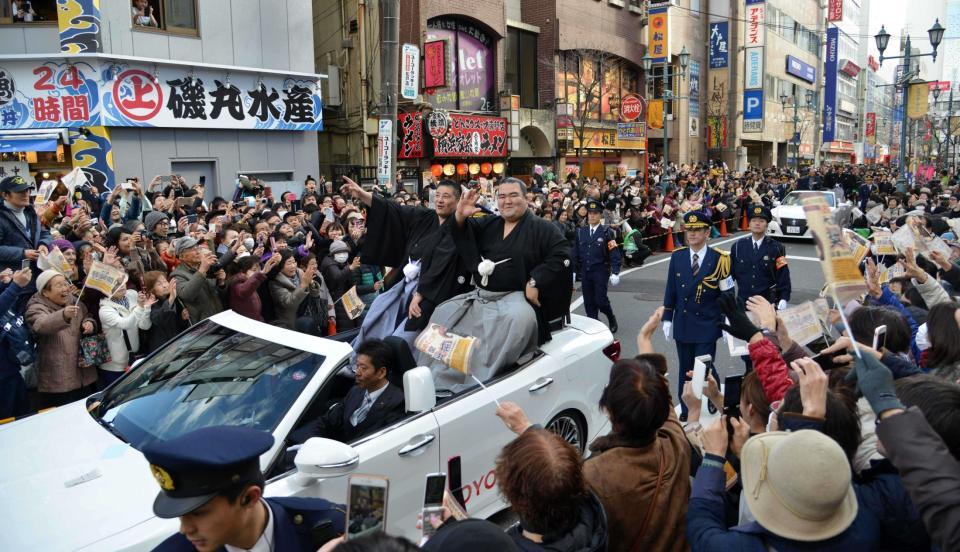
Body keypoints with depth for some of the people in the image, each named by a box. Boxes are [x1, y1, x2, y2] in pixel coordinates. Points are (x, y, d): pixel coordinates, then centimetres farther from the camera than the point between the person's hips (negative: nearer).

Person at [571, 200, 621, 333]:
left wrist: (615, 272, -15)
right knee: (589, 302, 5)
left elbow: (614, 254, -8)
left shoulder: (607, 232, -3)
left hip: (601, 271, -4)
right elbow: (575, 253, 11)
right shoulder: (580, 232, 8)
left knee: (600, 300, -7)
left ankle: (611, 319, 19)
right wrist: (574, 270, 8)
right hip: (585, 271, 4)